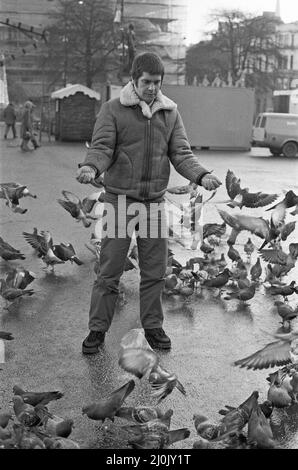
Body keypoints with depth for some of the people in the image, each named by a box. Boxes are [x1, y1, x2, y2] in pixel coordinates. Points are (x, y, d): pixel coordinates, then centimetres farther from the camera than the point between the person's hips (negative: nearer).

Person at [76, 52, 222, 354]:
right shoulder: (113, 110, -3)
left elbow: (181, 153, 3)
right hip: (119, 199, -3)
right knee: (109, 270, 2)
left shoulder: (171, 113, 7)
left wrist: (201, 176, -15)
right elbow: (101, 147, -11)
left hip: (154, 201, 3)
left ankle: (152, 326, 24)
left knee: (155, 270, 9)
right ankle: (97, 329, 13)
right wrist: (91, 168, -33)